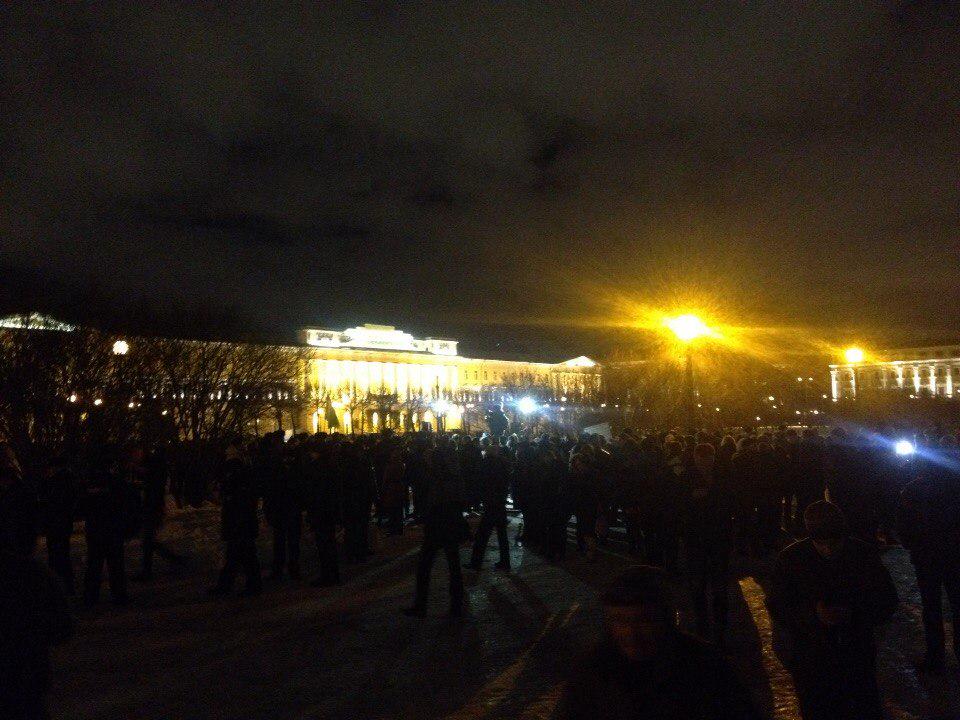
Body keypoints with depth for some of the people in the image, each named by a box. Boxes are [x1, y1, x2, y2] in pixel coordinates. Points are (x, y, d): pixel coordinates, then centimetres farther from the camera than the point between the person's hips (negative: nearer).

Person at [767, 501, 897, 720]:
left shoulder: (866, 554, -8)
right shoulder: (791, 559, -11)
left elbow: (888, 602, -1)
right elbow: (776, 607, -5)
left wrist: (854, 612, -19)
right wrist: (813, 613, -23)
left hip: (858, 659, 1)